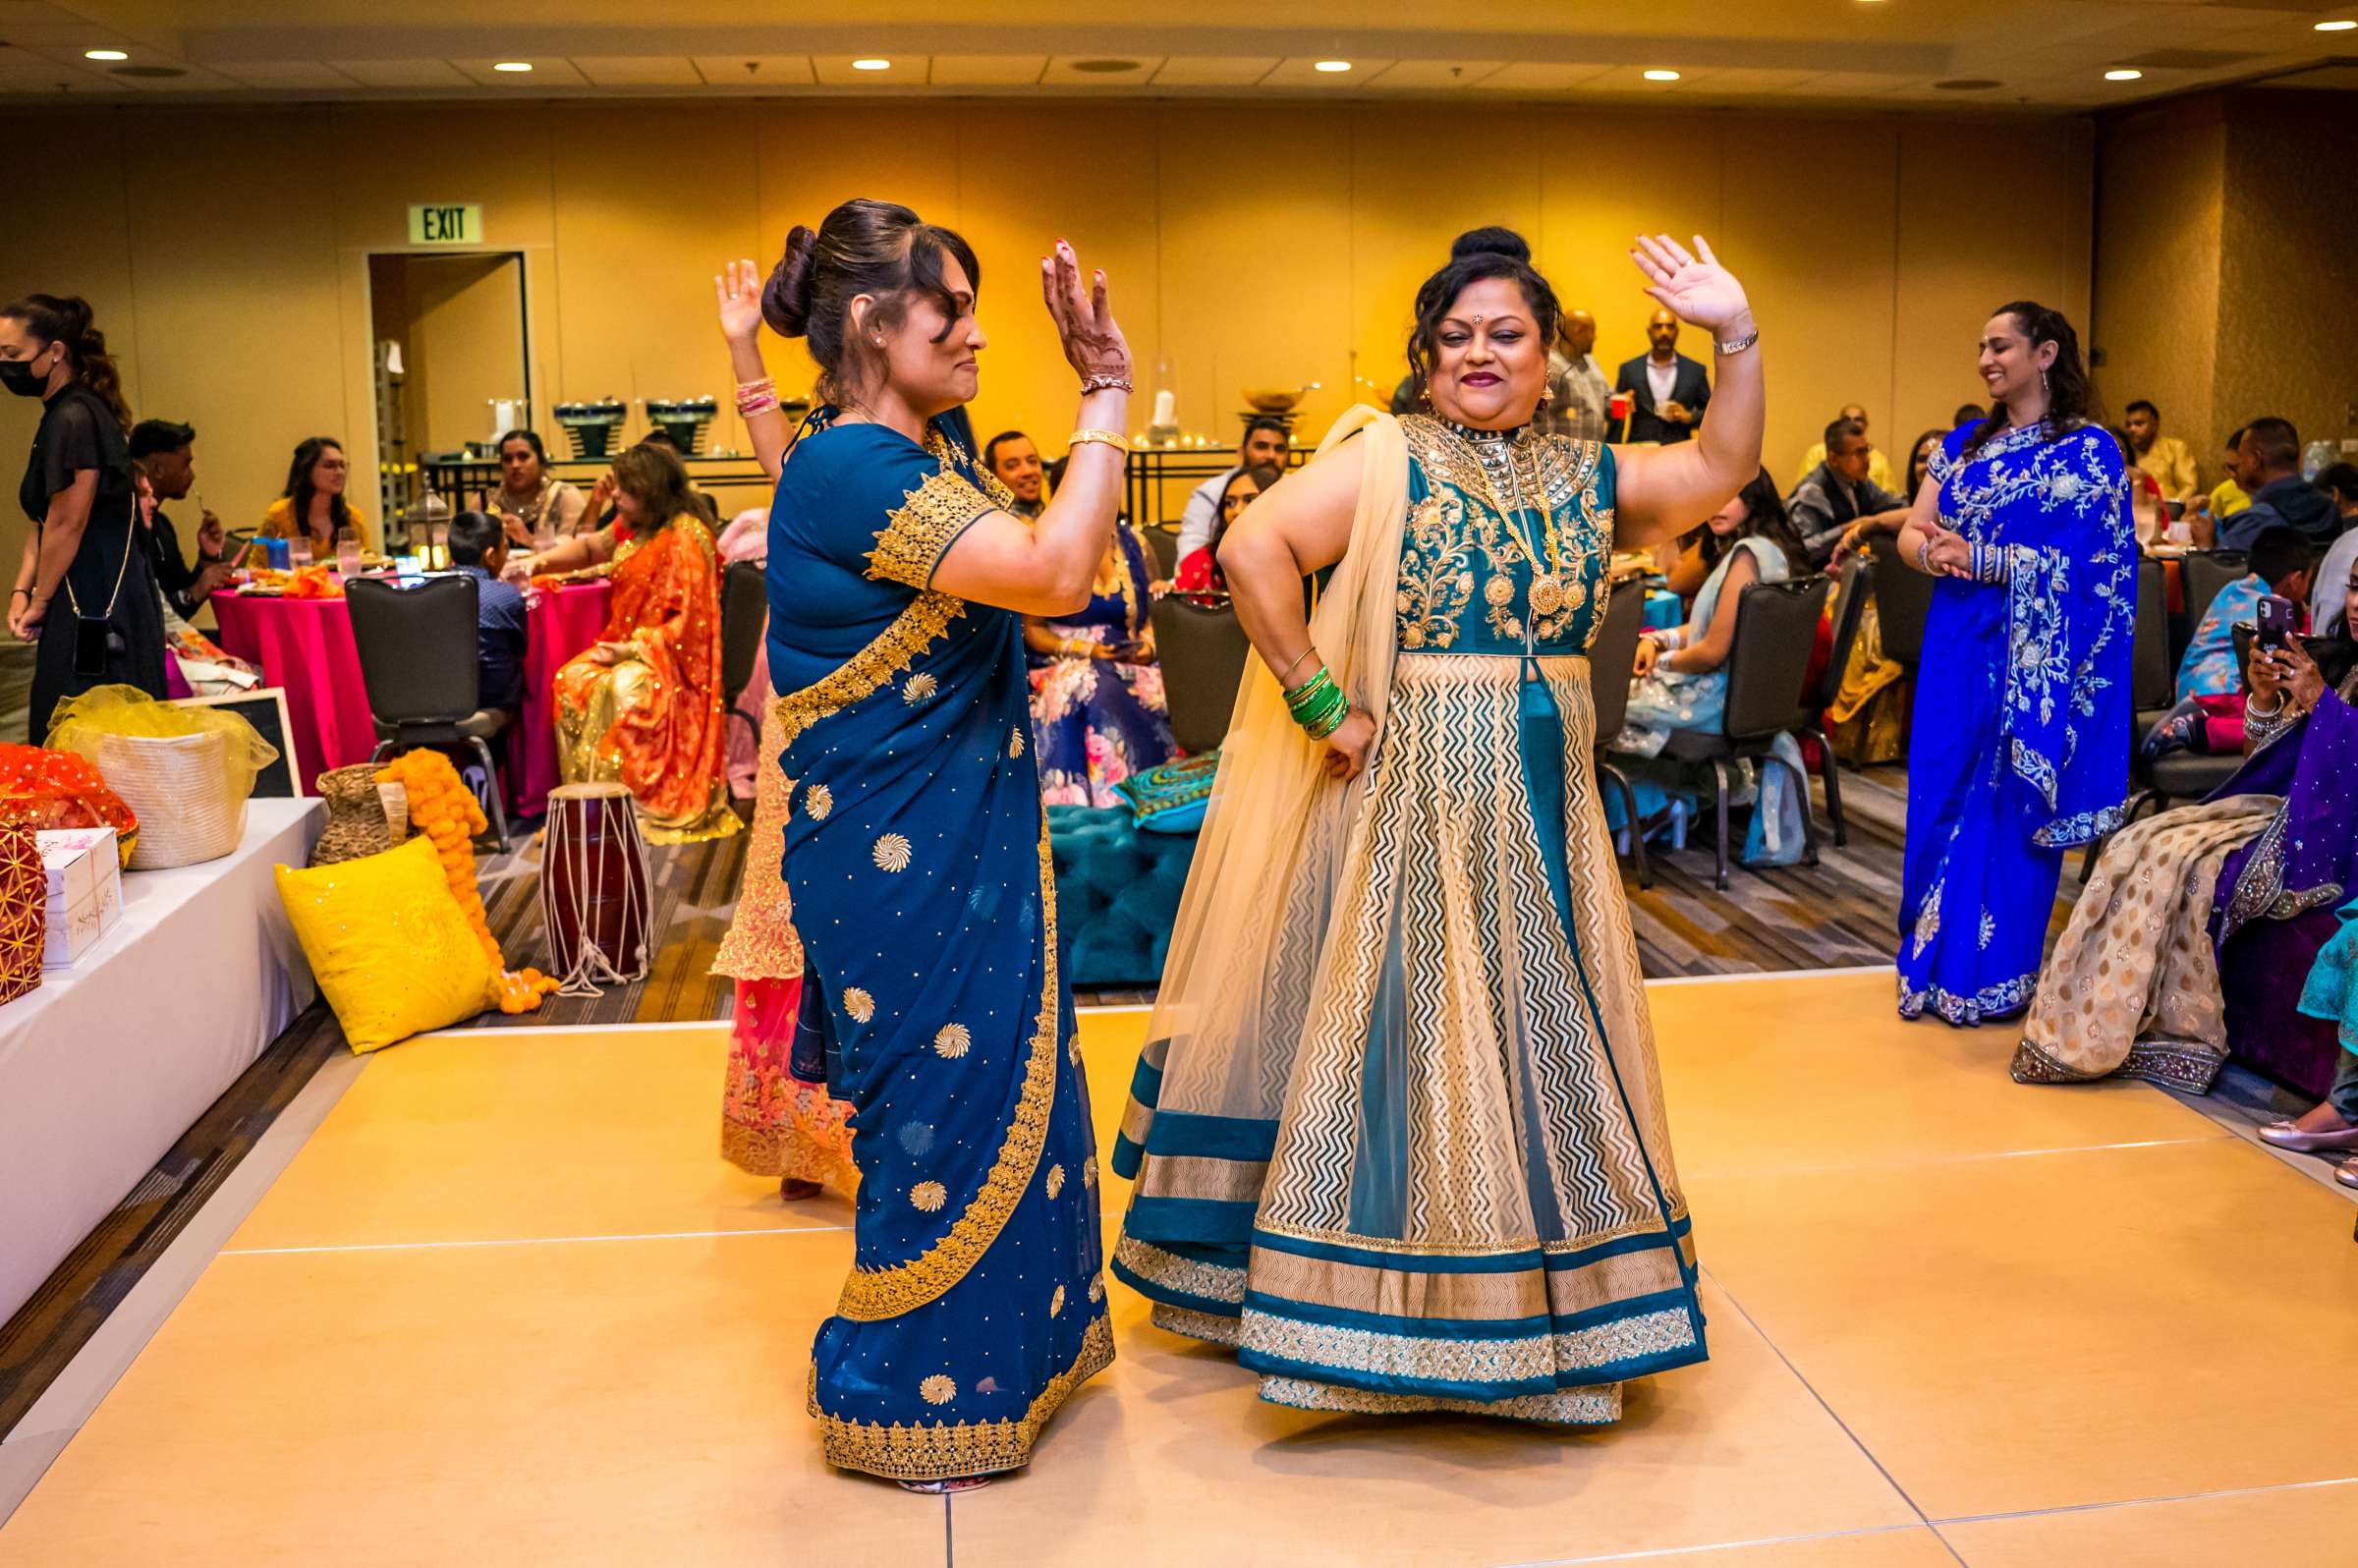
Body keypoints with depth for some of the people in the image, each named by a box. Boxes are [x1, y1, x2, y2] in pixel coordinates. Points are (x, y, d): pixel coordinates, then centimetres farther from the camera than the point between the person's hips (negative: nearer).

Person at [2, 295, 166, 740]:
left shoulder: (73, 419, -15)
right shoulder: (61, 415, 17)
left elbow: (66, 527, -15)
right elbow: (43, 522, 18)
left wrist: (40, 601, -5)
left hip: (97, 611, -10)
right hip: (100, 607, 10)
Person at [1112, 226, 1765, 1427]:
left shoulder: (1584, 480, 10)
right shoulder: (1387, 460, -8)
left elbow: (1722, 470, 6)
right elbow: (1252, 548, -19)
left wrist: (1736, 336, -5)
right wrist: (1320, 706, -18)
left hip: (1546, 805, 6)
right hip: (1419, 798, -5)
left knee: (1543, 1029, 12)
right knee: (1410, 1026, 0)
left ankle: (1536, 1304, 29)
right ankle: (1400, 1310, 15)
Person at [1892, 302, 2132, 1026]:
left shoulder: (2087, 450, -6)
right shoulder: (1965, 443, 12)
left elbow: (2078, 562, -15)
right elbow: (1911, 531, 9)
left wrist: (1977, 558, -17)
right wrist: (1933, 551, -13)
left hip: (2029, 654, -6)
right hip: (1956, 645, 6)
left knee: (2008, 803, 0)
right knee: (1941, 799, 8)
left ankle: (1994, 978, 12)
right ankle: (1935, 964, 20)